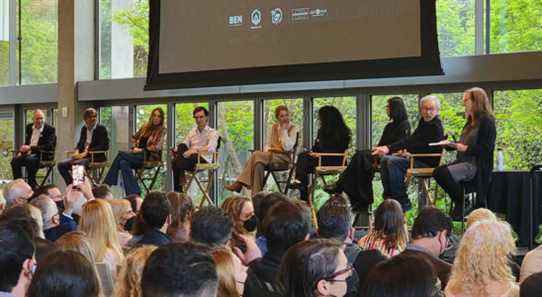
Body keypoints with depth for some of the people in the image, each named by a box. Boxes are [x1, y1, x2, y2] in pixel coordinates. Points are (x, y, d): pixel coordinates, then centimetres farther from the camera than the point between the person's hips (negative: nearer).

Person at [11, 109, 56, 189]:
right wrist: (21, 151, -1)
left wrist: (31, 148, -22)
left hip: (43, 155, -6)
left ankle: (32, 185, -24)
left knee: (29, 159, -35)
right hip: (29, 153, 6)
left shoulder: (50, 129, -6)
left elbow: (48, 146, -16)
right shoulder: (29, 127, 14)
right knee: (14, 160, -21)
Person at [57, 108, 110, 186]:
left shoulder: (101, 129, -2)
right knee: (61, 165, -12)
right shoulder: (84, 128, 17)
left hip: (95, 157, -7)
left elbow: (105, 146, -11)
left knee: (75, 164, -34)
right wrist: (77, 151, -3)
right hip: (82, 155, 7)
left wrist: (87, 152, -18)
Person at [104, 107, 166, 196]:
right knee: (123, 163, -27)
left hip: (150, 157, -6)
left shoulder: (162, 130, 0)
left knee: (121, 154, -23)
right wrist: (135, 147, 7)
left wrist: (141, 150, -11)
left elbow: (156, 148, -9)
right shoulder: (146, 127, 17)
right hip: (139, 155, 6)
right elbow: (134, 138, 26)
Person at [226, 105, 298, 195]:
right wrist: (266, 151, -3)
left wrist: (283, 131, -11)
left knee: (256, 155, -30)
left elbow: (287, 147, -12)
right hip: (271, 156, 5)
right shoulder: (274, 127, 17)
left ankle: (239, 183, -27)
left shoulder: (293, 129, 1)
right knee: (259, 164, -33)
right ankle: (256, 195, -35)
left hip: (284, 158, -5)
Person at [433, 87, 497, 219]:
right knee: (437, 171, -13)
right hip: (463, 161, 9)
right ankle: (458, 203, -4)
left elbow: (486, 148, -15)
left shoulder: (487, 121, -7)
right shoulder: (470, 122, 21)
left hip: (476, 165, -9)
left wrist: (466, 148, -20)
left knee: (445, 173, -29)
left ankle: (459, 208, -11)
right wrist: (451, 144, 10)